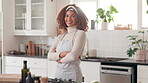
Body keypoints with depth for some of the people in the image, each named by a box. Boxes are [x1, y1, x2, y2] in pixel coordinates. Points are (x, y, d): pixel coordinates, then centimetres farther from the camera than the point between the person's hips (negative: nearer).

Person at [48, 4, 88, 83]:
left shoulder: (80, 34, -8)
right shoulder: (61, 37, 10)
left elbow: (73, 56, -19)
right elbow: (49, 56, -1)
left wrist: (60, 60, -3)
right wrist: (62, 54, -17)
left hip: (72, 73, -5)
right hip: (58, 72, 6)